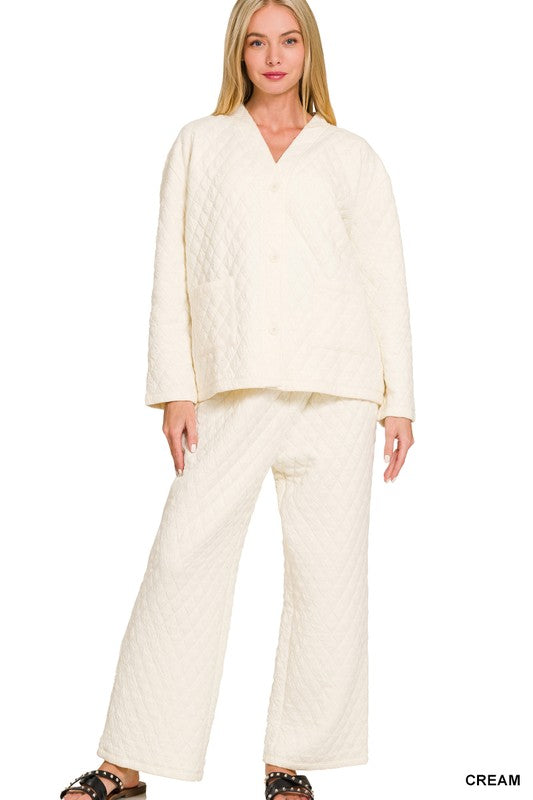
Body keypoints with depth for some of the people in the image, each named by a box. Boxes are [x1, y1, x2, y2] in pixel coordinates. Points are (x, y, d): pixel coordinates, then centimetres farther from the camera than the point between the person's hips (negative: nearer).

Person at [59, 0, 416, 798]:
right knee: (184, 558, -4)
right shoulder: (200, 145, 14)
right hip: (232, 387, 0)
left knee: (327, 569, 1)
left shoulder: (353, 157, 13)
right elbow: (172, 270, 8)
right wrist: (174, 389, -1)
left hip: (333, 388, 1)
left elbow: (385, 279, 11)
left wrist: (398, 399, 5)